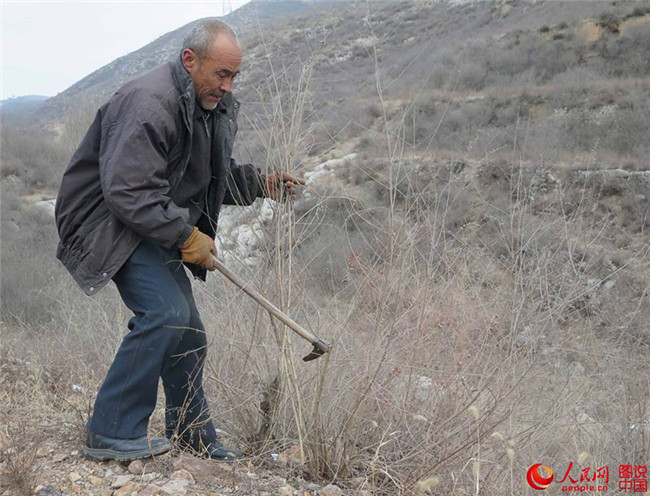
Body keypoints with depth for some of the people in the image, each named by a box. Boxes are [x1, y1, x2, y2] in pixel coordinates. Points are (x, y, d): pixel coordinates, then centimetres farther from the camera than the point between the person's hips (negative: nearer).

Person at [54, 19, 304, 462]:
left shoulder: (217, 108, 7)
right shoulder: (147, 103, -24)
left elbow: (216, 176, 18)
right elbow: (128, 192, -29)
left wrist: (261, 184, 1)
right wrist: (187, 236, -25)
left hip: (159, 226, 9)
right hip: (111, 224, -9)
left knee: (188, 333, 9)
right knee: (165, 311, -26)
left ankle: (194, 439, 24)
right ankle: (111, 433, -14)